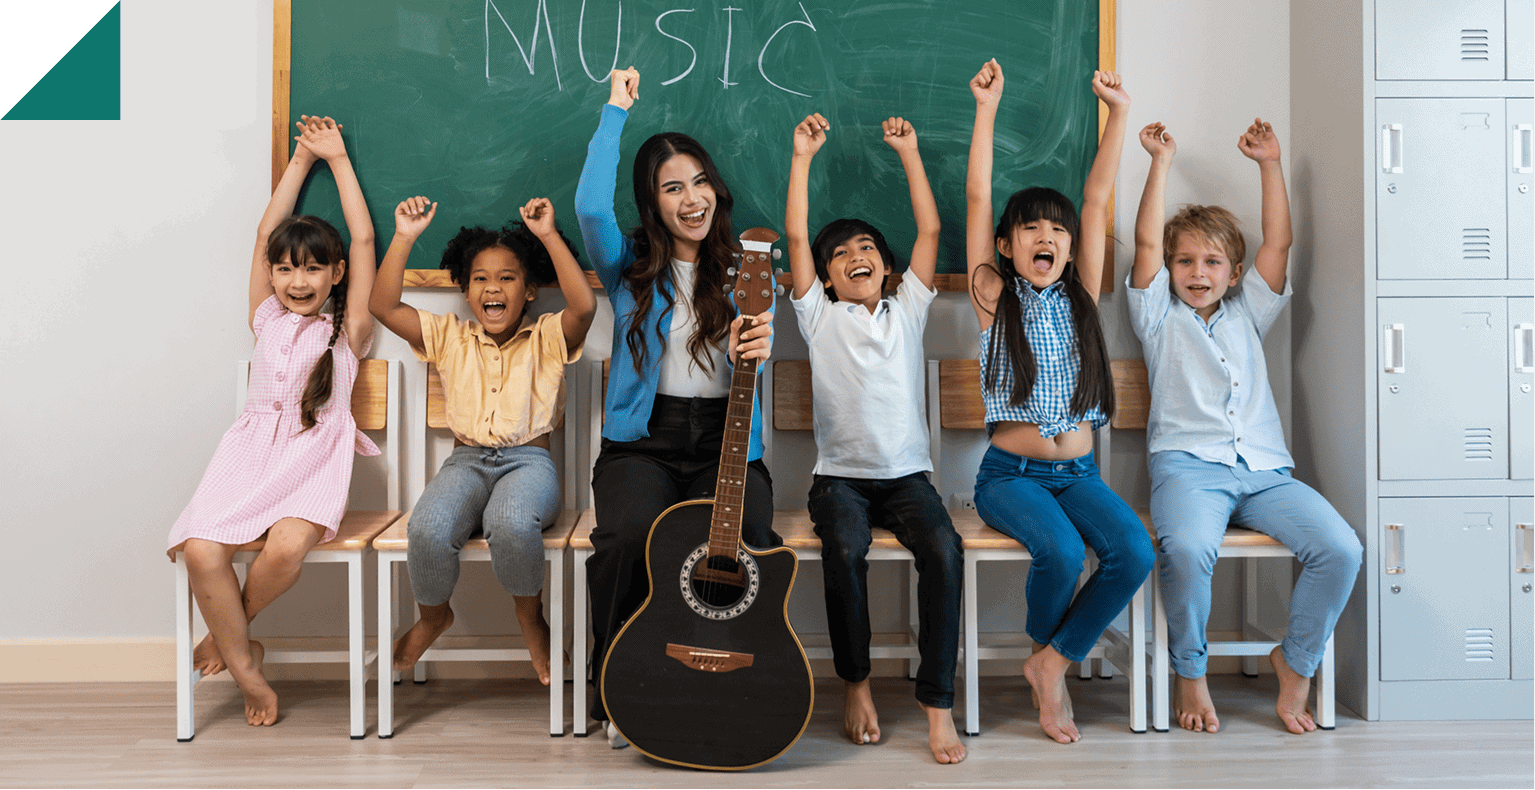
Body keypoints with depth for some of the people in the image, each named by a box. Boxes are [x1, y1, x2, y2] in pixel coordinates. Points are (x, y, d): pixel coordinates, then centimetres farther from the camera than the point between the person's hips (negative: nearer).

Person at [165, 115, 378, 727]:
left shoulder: (347, 331, 11)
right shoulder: (267, 321, 19)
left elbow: (363, 239, 10)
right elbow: (266, 231, 23)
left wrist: (337, 158, 17)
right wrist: (300, 160, 27)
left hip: (315, 460, -3)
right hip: (251, 452, 3)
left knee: (286, 546, -32)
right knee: (200, 549, -25)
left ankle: (227, 632, -1)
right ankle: (245, 665, -5)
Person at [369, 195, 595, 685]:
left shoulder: (547, 338, 7)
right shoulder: (450, 338, 15)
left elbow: (583, 306, -15)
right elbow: (383, 306, 5)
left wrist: (549, 236, -17)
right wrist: (404, 239, -3)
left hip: (528, 460, -2)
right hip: (466, 461, 2)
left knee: (512, 523, -38)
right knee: (427, 528, -30)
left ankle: (530, 615, -6)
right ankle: (433, 615, 4)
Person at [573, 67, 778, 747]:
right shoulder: (630, 266, 9)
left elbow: (747, 365, 2)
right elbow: (590, 206, -12)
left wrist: (753, 347, -24)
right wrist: (616, 111, -3)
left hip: (726, 442, 1)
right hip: (642, 441, 0)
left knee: (749, 542, -30)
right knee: (626, 536, -32)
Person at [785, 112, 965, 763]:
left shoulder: (907, 312, 13)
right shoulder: (819, 315, 9)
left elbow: (930, 229, 8)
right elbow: (795, 235, 1)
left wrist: (908, 152, 8)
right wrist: (803, 157, 1)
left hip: (906, 476, 1)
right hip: (840, 477, -1)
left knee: (944, 548, -27)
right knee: (844, 549, -31)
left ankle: (937, 703, -20)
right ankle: (855, 682, -8)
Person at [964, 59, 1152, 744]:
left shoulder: (1080, 296, 10)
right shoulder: (994, 297, 3)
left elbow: (1098, 197, 6)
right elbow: (977, 199, -2)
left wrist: (1118, 111, 3)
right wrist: (987, 110, -3)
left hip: (1078, 472, 3)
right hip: (1011, 473, -3)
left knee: (1134, 552, -24)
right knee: (1063, 551, -30)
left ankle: (1051, 662, -5)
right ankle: (1046, 654, 3)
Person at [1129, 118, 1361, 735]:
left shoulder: (1246, 315, 26)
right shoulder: (1161, 319, 17)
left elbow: (1277, 243, 19)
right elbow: (1147, 243, 6)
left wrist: (1269, 163, 17)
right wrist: (1161, 163, 7)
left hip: (1264, 469, 4)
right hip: (1189, 464, -3)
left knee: (1341, 549, -22)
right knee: (1188, 548, -36)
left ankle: (1297, 660, 3)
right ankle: (1189, 673, -10)